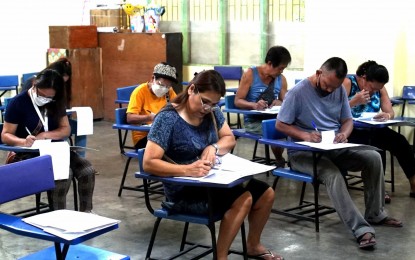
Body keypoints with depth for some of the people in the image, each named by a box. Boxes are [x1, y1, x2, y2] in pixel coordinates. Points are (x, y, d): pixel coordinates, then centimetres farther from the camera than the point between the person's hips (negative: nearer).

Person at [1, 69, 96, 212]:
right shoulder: (18, 103, -9)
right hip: (28, 154, -5)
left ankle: (86, 213, -4)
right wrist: (23, 142, -30)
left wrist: (45, 135, -13)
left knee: (87, 171, -19)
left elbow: (66, 130, 8)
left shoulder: (55, 103, 7)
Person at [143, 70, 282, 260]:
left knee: (266, 194, 5)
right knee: (242, 199, -26)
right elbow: (148, 163, -26)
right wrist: (187, 170, -39)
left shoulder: (212, 112, -1)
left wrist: (213, 147, -15)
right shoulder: (168, 119, -22)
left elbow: (229, 139, 9)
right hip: (184, 188, -8)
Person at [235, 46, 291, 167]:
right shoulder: (250, 74, -3)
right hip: (253, 121, -4)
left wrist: (280, 103, -11)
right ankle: (280, 162, -8)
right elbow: (238, 101, -4)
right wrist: (254, 105, -23)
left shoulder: (281, 79, 9)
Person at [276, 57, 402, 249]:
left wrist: (344, 134, -12)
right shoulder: (298, 92, -12)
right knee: (332, 174, -35)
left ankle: (375, 214, -3)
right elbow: (280, 125, -10)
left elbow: (348, 120, 12)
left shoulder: (339, 90, 6)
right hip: (304, 153, -6)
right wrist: (304, 135, -26)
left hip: (335, 148, 6)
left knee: (373, 157, -16)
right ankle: (362, 229, -39)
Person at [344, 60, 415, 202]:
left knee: (400, 141, -17)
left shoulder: (379, 89, 7)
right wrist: (354, 101, -30)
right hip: (351, 130, -6)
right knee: (377, 144, -31)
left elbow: (391, 113, 2)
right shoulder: (347, 83, -10)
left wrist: (387, 116, -22)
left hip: (372, 129, 6)